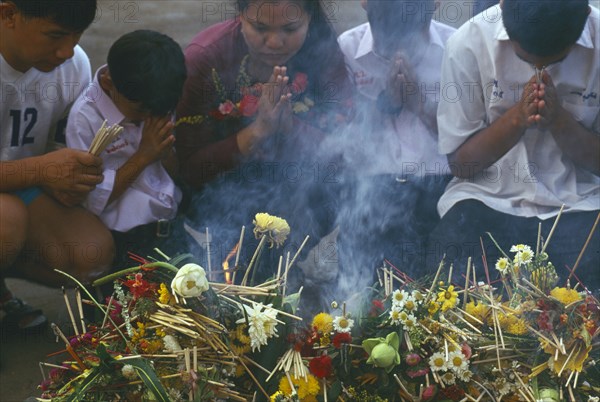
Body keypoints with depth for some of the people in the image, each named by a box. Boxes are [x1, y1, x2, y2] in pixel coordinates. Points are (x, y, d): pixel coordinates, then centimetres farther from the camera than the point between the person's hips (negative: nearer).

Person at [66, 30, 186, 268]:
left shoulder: (155, 107, 4)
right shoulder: (85, 118, -13)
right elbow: (94, 201, -14)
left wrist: (165, 150, -9)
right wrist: (142, 157, -17)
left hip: (170, 222, 6)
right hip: (125, 238, -6)